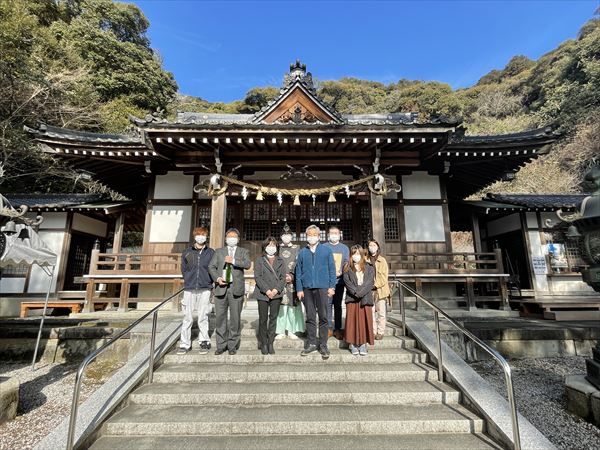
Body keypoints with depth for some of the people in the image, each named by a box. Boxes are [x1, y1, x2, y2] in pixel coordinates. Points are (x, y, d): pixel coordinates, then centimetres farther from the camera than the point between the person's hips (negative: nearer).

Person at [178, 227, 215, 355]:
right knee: (187, 318, 5)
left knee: (203, 318, 4)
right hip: (189, 289, 1)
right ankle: (185, 344, 16)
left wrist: (208, 282, 3)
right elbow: (183, 269, 15)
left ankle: (204, 342, 17)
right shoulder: (187, 252, 7)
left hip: (205, 289, -1)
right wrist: (189, 281, 9)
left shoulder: (211, 252, 4)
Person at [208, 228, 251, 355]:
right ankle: (221, 345, 17)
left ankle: (233, 345, 15)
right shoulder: (218, 251, 16)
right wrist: (217, 278, -9)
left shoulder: (243, 252, 12)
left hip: (236, 288, -1)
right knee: (220, 317, 4)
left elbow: (247, 264, -6)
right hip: (221, 288, 1)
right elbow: (211, 266, 6)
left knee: (235, 318, 4)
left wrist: (233, 261, -16)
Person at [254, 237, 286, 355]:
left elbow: (283, 277, 6)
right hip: (262, 294, -1)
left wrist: (276, 290, -9)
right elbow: (257, 277, -2)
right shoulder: (259, 260, 7)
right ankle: (263, 344, 13)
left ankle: (270, 343, 14)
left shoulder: (281, 261, 13)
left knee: (273, 318, 5)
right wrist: (267, 290, -12)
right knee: (263, 319, 2)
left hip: (276, 294, 2)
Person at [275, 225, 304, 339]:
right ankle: (281, 331, 8)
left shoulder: (296, 249, 9)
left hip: (293, 280, 0)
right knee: (281, 305, -2)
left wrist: (292, 276, -9)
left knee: (293, 304, -1)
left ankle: (291, 331, 10)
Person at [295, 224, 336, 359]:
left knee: (323, 317, 4)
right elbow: (298, 272, 8)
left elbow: (332, 269, 4)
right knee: (310, 317, 9)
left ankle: (323, 345, 15)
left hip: (322, 287, -1)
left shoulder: (326, 250, 5)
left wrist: (331, 286, -3)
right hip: (307, 288, 2)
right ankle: (311, 343, 21)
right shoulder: (302, 252, 9)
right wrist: (299, 289, 1)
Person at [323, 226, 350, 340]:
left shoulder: (345, 248, 13)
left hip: (339, 280, 2)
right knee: (327, 304, -3)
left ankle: (337, 329, 13)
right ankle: (329, 328, 7)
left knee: (338, 305, 6)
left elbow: (346, 263, 7)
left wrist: (340, 272, -12)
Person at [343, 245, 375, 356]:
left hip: (365, 299, 1)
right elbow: (347, 283, -2)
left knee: (364, 321, 1)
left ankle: (363, 344, 10)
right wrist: (355, 292, -16)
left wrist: (360, 292, -14)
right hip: (352, 299, 0)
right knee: (352, 321, 0)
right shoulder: (347, 269, 8)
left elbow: (369, 283, -2)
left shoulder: (369, 268, 9)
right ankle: (353, 344, 9)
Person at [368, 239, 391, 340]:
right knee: (371, 312, 5)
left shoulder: (382, 260, 2)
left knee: (381, 312, 4)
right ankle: (373, 332, 17)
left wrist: (376, 285, -12)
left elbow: (384, 276, -3)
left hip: (380, 290, -1)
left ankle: (380, 332, 16)